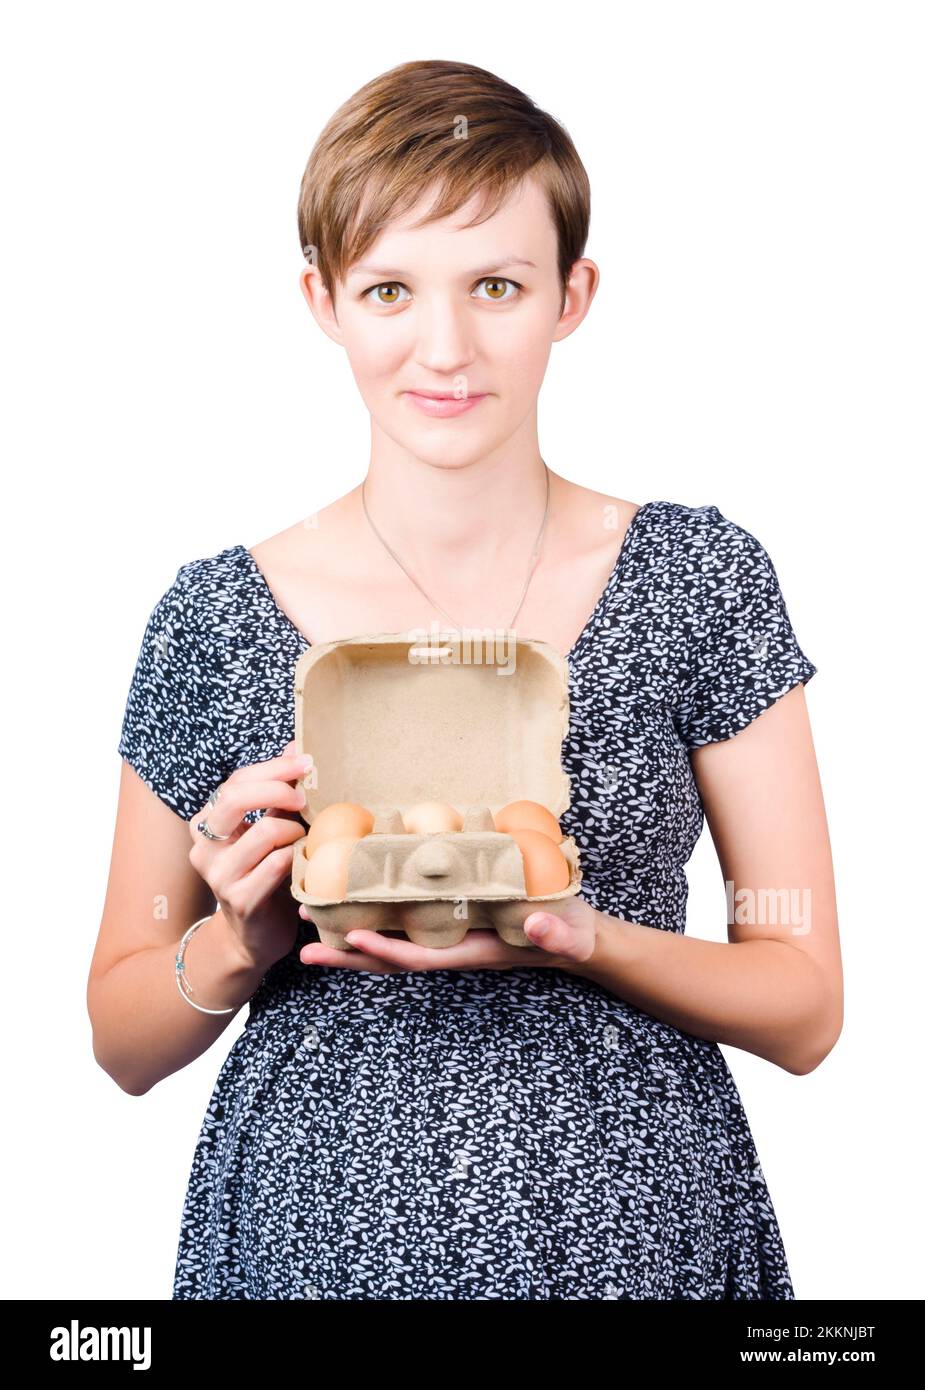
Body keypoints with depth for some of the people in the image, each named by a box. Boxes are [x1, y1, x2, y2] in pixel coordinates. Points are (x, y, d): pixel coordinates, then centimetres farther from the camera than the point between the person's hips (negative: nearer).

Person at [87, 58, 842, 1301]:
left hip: (641, 1237, 0)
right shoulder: (216, 618, -6)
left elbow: (806, 1011, -4)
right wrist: (241, 941, -17)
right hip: (313, 1241, 0)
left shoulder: (701, 579, -6)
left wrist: (572, 939, -20)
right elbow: (122, 1042, 2)